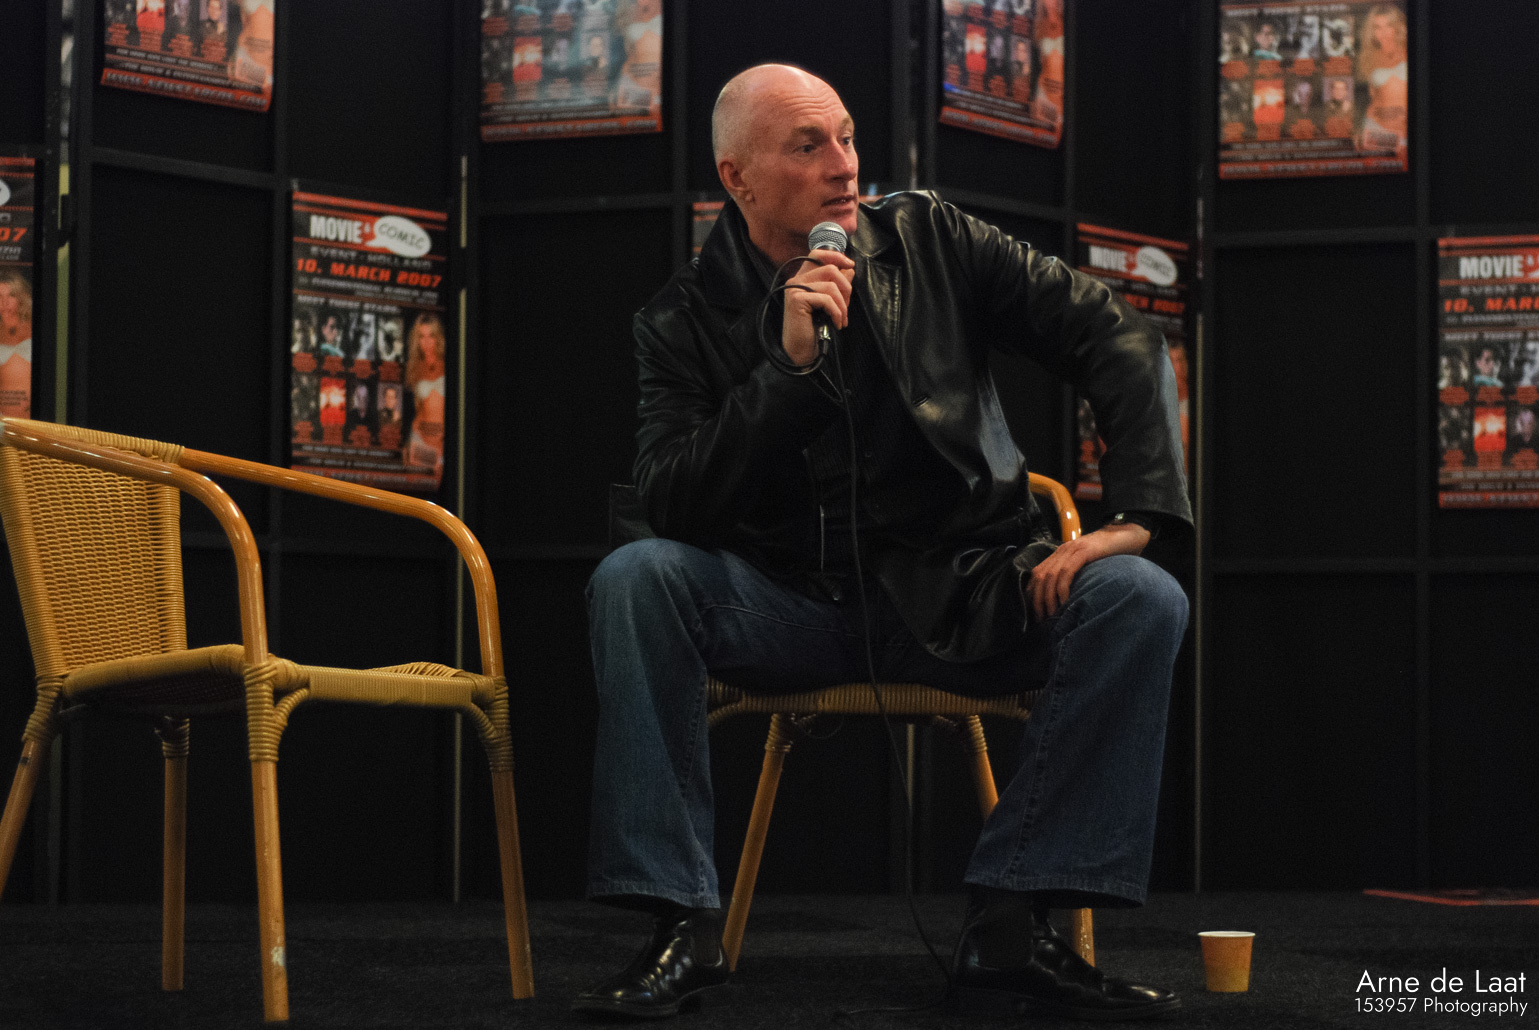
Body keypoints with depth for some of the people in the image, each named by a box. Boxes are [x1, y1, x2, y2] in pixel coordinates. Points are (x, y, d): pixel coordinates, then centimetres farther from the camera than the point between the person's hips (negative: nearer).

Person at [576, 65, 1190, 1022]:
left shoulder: (927, 239, 2)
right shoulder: (685, 321, 0)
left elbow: (1119, 335, 0)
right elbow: (673, 506, -13)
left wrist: (1135, 512, -13)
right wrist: (789, 365, -21)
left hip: (957, 594, 1)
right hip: (791, 608, -1)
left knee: (1142, 600, -25)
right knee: (633, 578, -28)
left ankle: (1014, 924, -23)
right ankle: (683, 925, -24)